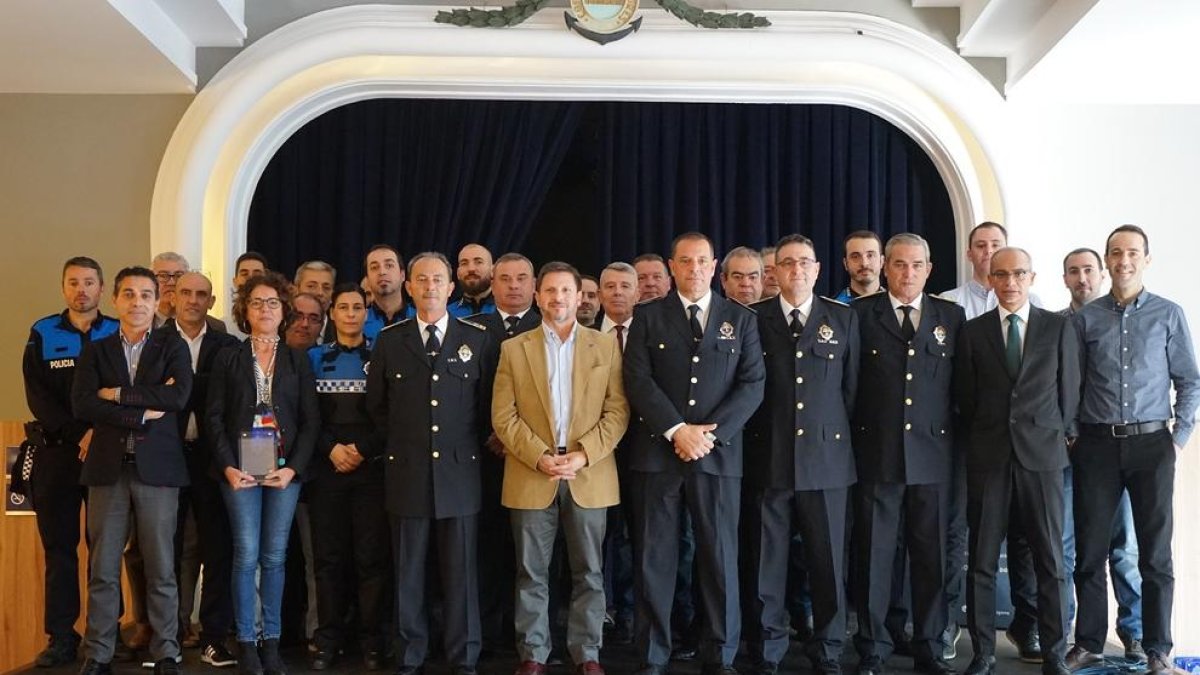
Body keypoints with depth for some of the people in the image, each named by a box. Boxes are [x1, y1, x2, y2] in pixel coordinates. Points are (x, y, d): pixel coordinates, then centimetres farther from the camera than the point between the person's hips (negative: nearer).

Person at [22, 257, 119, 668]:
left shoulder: (118, 334, 6)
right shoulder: (42, 335, 7)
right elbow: (38, 398, -2)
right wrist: (80, 434, -13)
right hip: (57, 453, 1)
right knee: (59, 546, 3)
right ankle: (61, 638, 8)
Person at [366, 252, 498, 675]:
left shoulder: (477, 340, 4)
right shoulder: (389, 341, 6)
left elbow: (488, 404, 10)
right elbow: (376, 405, 14)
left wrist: (473, 446, 6)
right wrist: (397, 446, 10)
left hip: (459, 473, -1)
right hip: (407, 473, 1)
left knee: (461, 573, 4)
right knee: (408, 572, 6)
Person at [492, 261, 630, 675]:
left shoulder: (606, 346, 7)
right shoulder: (514, 349, 7)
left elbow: (617, 411, 0)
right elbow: (503, 417, 1)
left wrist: (583, 455, -12)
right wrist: (540, 457, -12)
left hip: (590, 476, 0)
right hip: (531, 476, 0)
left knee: (589, 572, 5)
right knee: (531, 573, 5)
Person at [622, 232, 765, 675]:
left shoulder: (741, 319, 10)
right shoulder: (648, 318, 8)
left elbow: (753, 384, 1)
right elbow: (638, 380, -2)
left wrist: (709, 432, -10)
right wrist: (677, 431, -13)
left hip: (719, 453, 0)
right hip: (656, 452, 0)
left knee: (720, 557, 2)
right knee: (654, 558, 3)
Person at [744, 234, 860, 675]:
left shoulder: (844, 318, 7)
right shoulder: (753, 319, 5)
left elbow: (852, 386, 9)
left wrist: (839, 434, 7)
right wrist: (758, 433, 4)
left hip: (826, 457, 1)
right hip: (769, 458, 0)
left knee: (829, 563, 4)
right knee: (767, 564, 5)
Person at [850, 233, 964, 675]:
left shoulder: (951, 316, 9)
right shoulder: (860, 314, 2)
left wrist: (952, 431, 5)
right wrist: (856, 433, -3)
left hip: (932, 453, 2)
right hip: (877, 452, -2)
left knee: (932, 556, 7)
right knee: (874, 554, 3)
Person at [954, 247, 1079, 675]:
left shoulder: (1059, 328, 5)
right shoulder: (972, 331, 6)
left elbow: (1069, 391, 9)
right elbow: (965, 398, 10)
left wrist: (1058, 436, 11)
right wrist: (982, 437, 10)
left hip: (1042, 456, 0)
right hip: (988, 458, 0)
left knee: (1050, 561, 2)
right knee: (981, 562, 2)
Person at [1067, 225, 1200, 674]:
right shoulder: (1085, 318, 4)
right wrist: (1071, 435, 1)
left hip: (1151, 444, -1)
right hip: (1096, 446, 1)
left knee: (1155, 554, 5)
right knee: (1090, 551, 6)